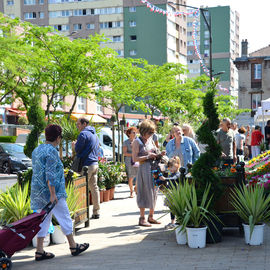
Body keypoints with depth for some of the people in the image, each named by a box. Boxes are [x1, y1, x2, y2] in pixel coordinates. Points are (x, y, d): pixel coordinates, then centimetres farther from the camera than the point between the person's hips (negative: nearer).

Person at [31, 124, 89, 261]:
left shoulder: (36, 150, 13)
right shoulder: (52, 151, -16)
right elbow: (50, 175, -21)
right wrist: (53, 194, -21)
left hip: (38, 191, 8)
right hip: (51, 190, -8)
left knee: (43, 220, 10)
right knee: (64, 218, 4)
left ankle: (39, 251, 9)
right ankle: (73, 246, 15)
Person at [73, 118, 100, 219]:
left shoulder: (83, 134, -11)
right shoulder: (94, 134, 18)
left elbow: (78, 150, -13)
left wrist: (74, 145, 9)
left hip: (86, 164, -9)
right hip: (95, 163, 9)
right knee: (94, 187, 10)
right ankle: (96, 212, 13)